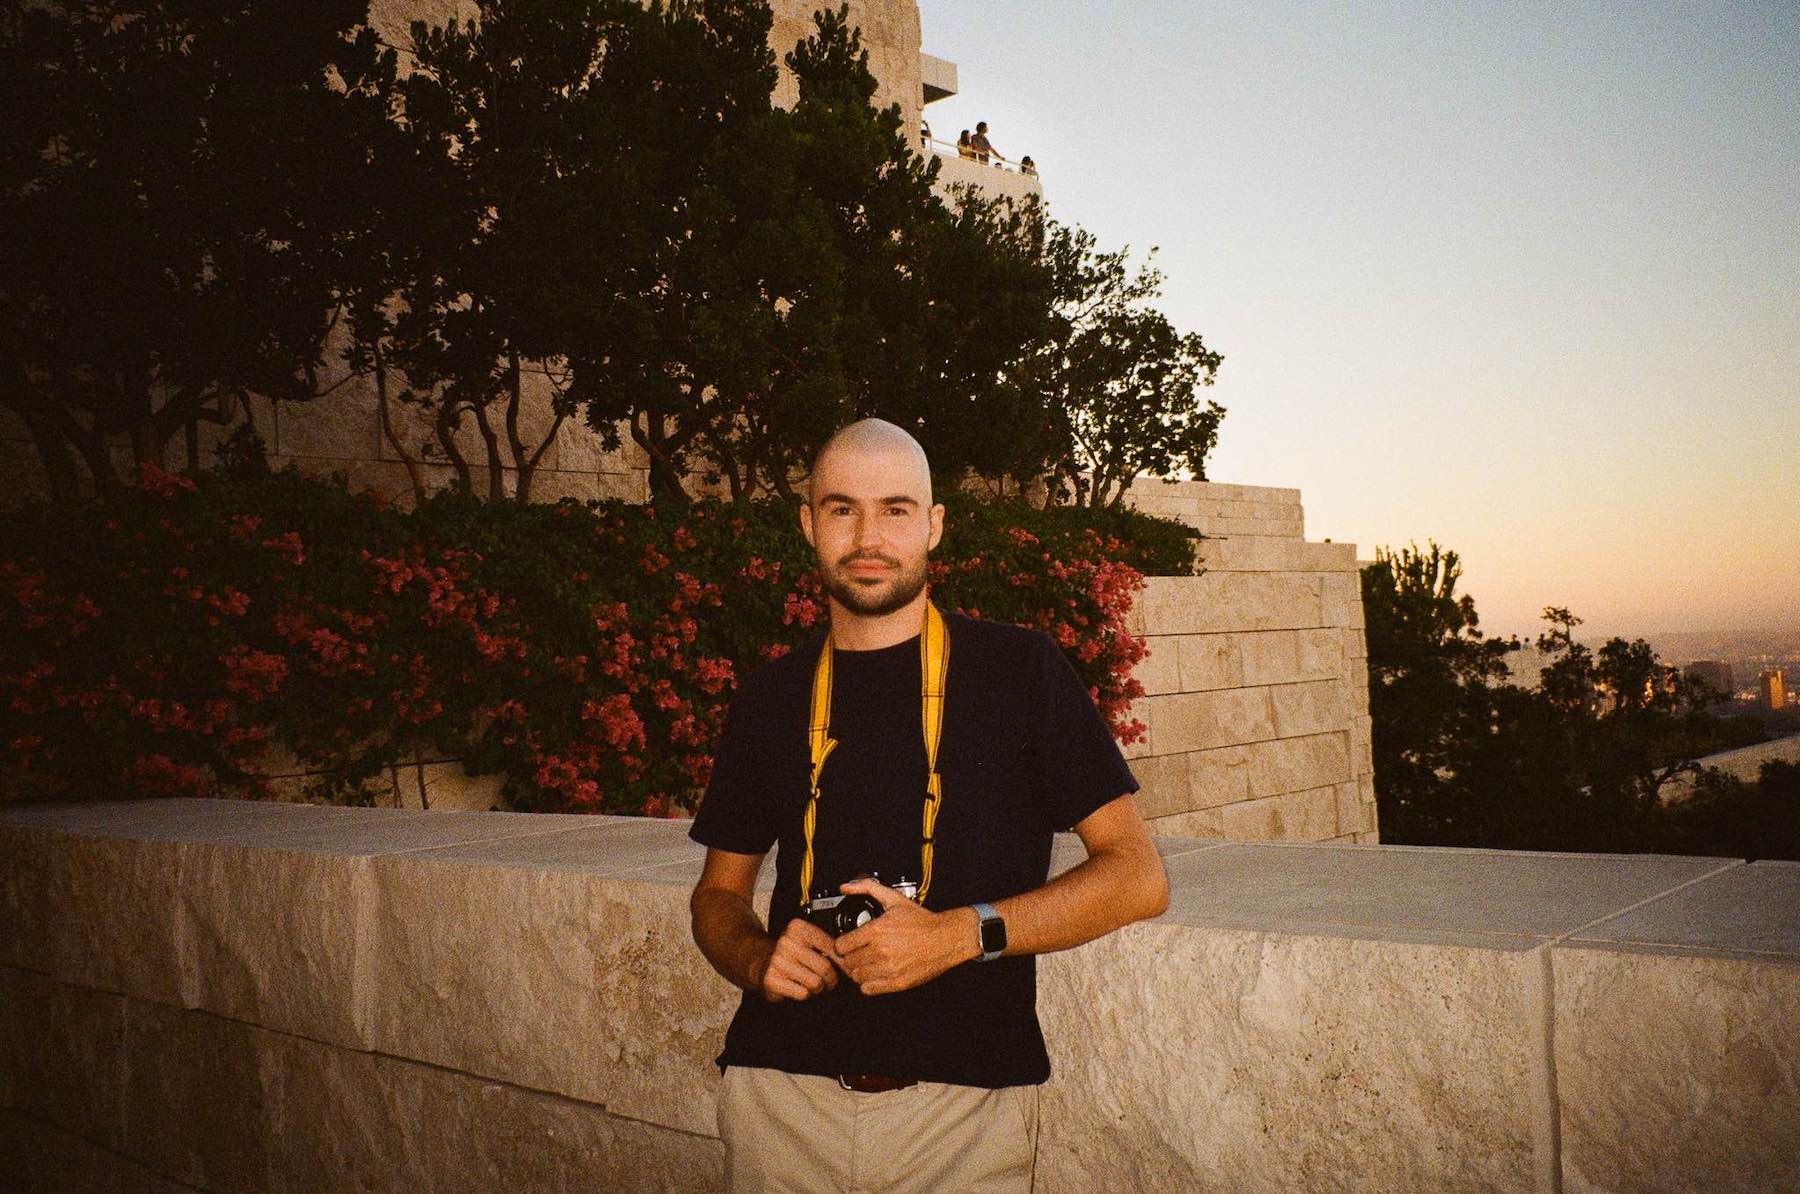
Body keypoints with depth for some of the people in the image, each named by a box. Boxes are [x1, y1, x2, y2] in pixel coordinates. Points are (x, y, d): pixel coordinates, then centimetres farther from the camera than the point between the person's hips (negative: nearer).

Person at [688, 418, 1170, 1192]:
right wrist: (756, 959, -6)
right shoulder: (770, 698, 7)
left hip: (964, 1098, -2)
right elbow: (719, 891, 17)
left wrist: (960, 934, -16)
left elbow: (1138, 876, -5)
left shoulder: (1018, 669, -3)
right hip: (783, 1089, 3)